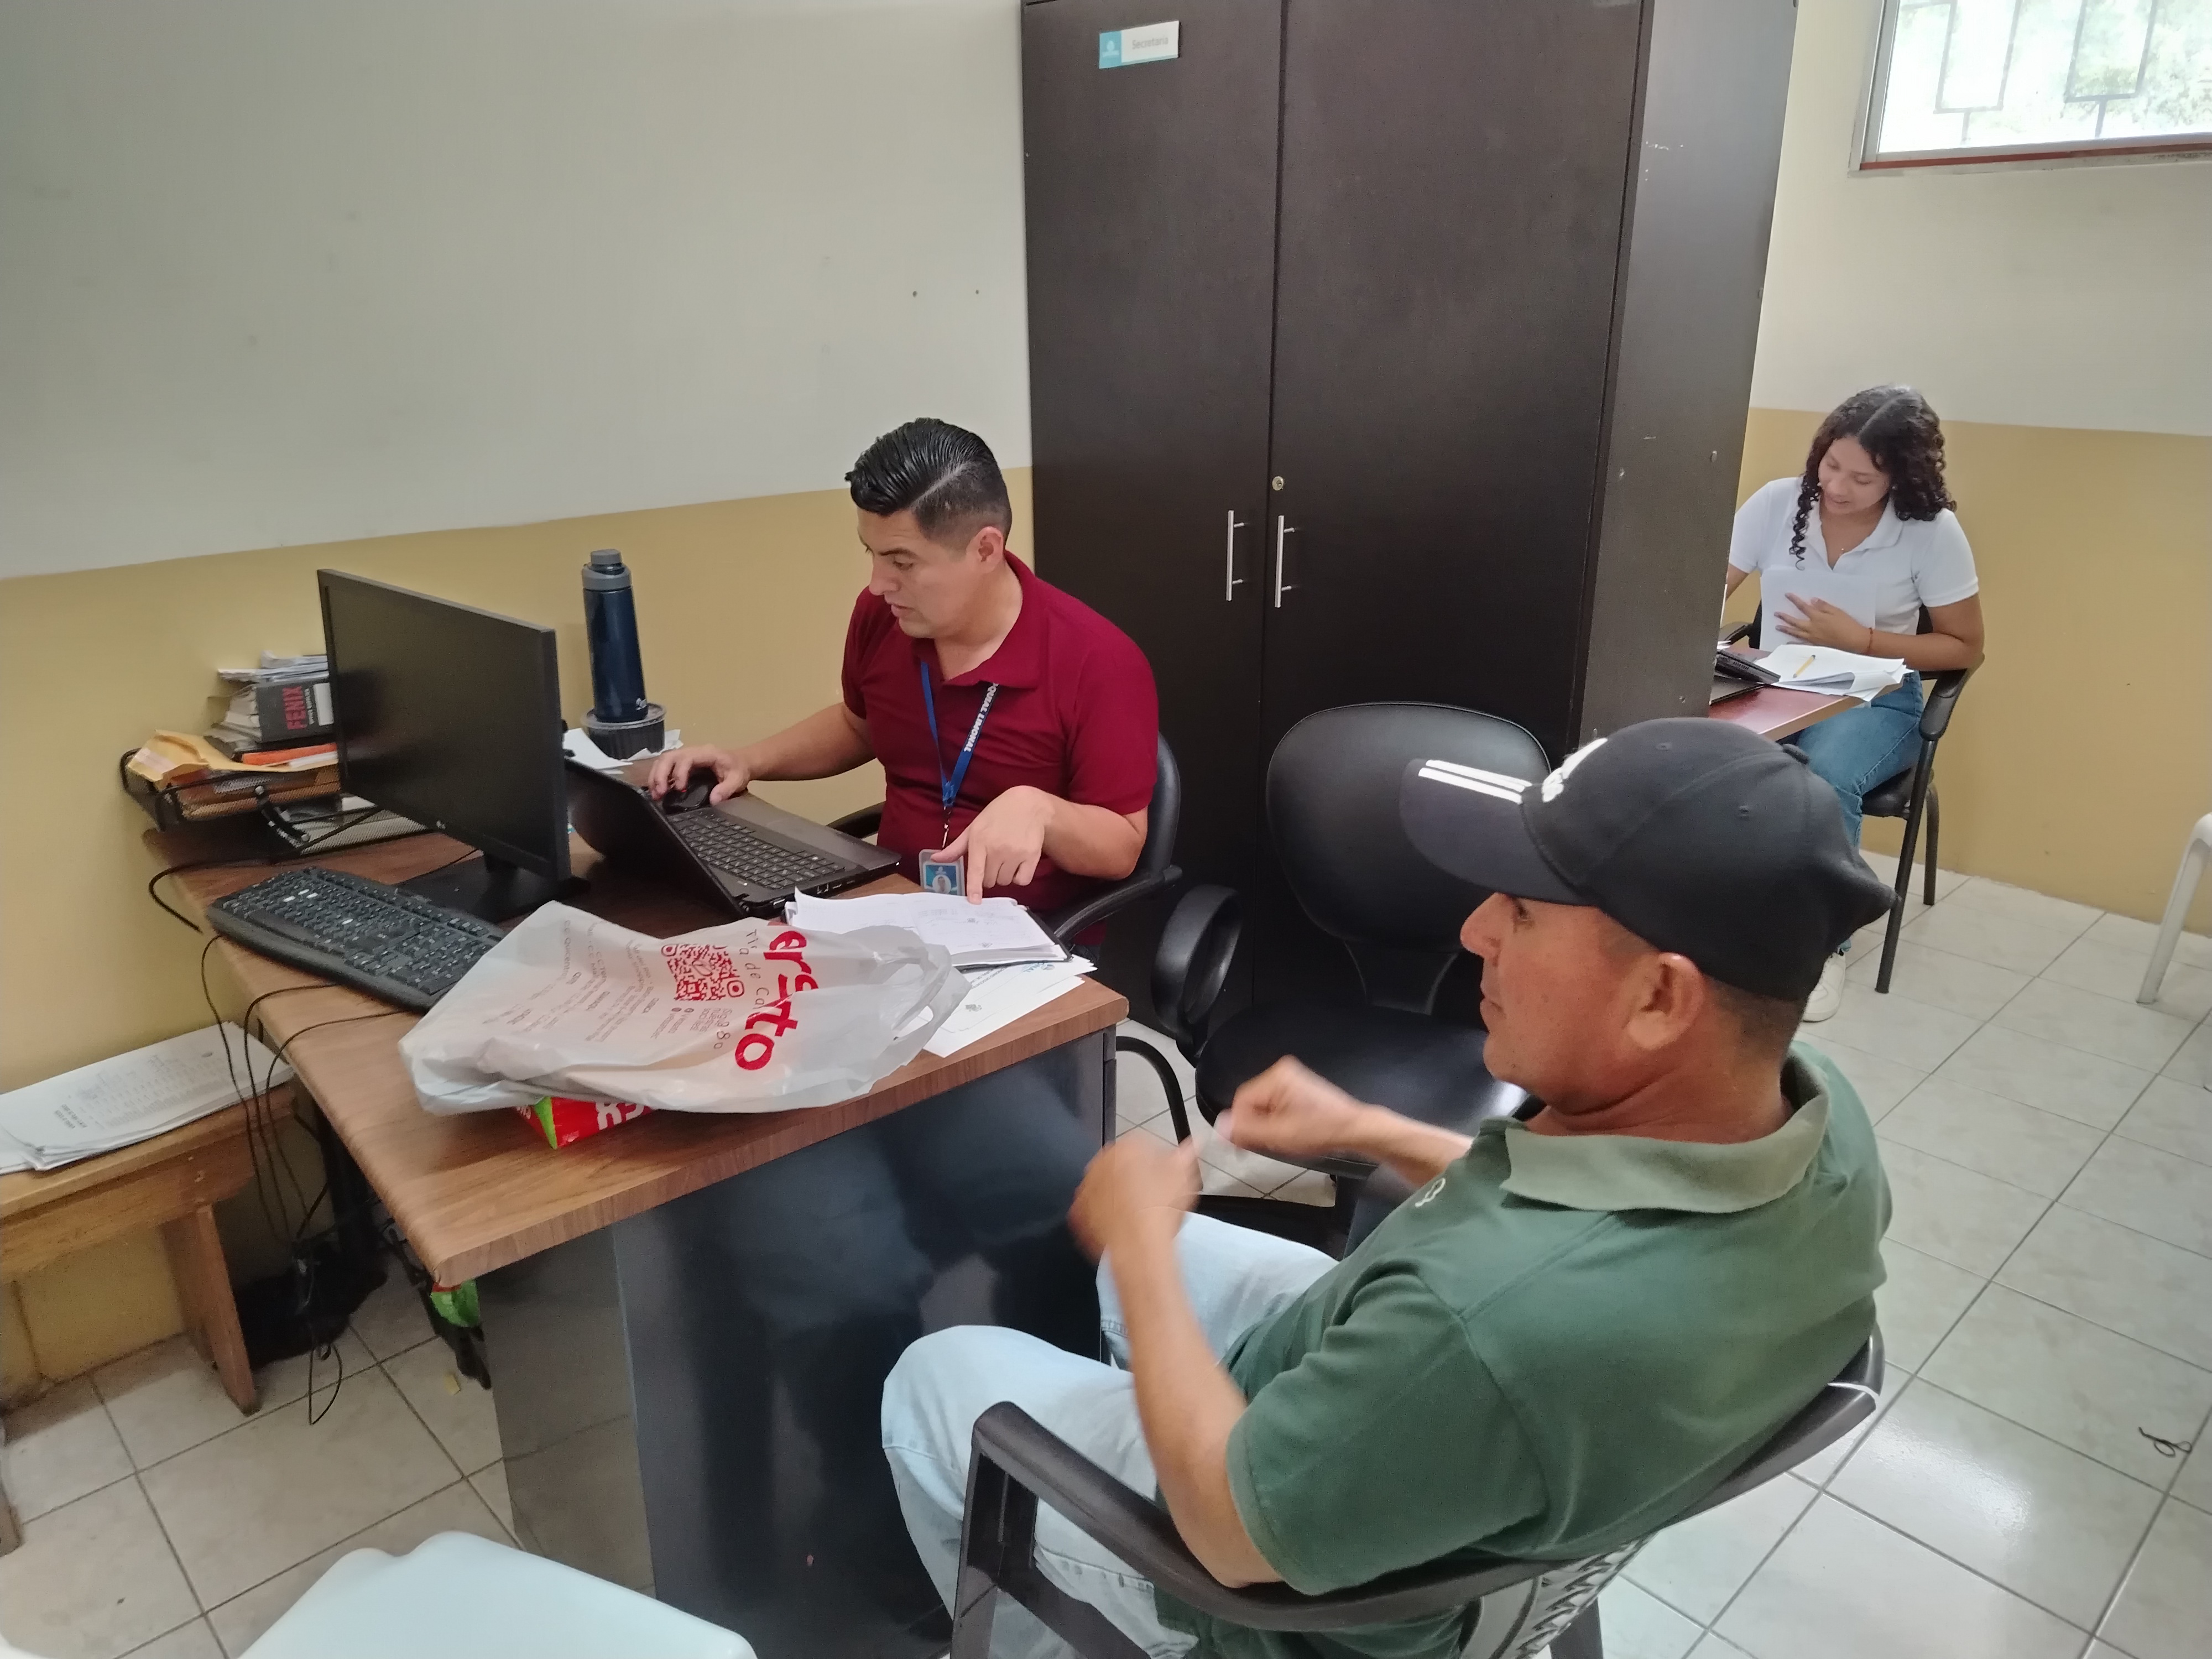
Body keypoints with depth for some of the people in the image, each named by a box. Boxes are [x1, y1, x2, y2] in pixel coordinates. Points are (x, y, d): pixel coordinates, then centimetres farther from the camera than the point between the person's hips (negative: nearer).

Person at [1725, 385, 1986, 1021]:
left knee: (1825, 779, -35)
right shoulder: (1777, 502, -6)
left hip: (1874, 701, -1)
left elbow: (1965, 648, -2)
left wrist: (1860, 640, -15)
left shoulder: (1932, 532, -9)